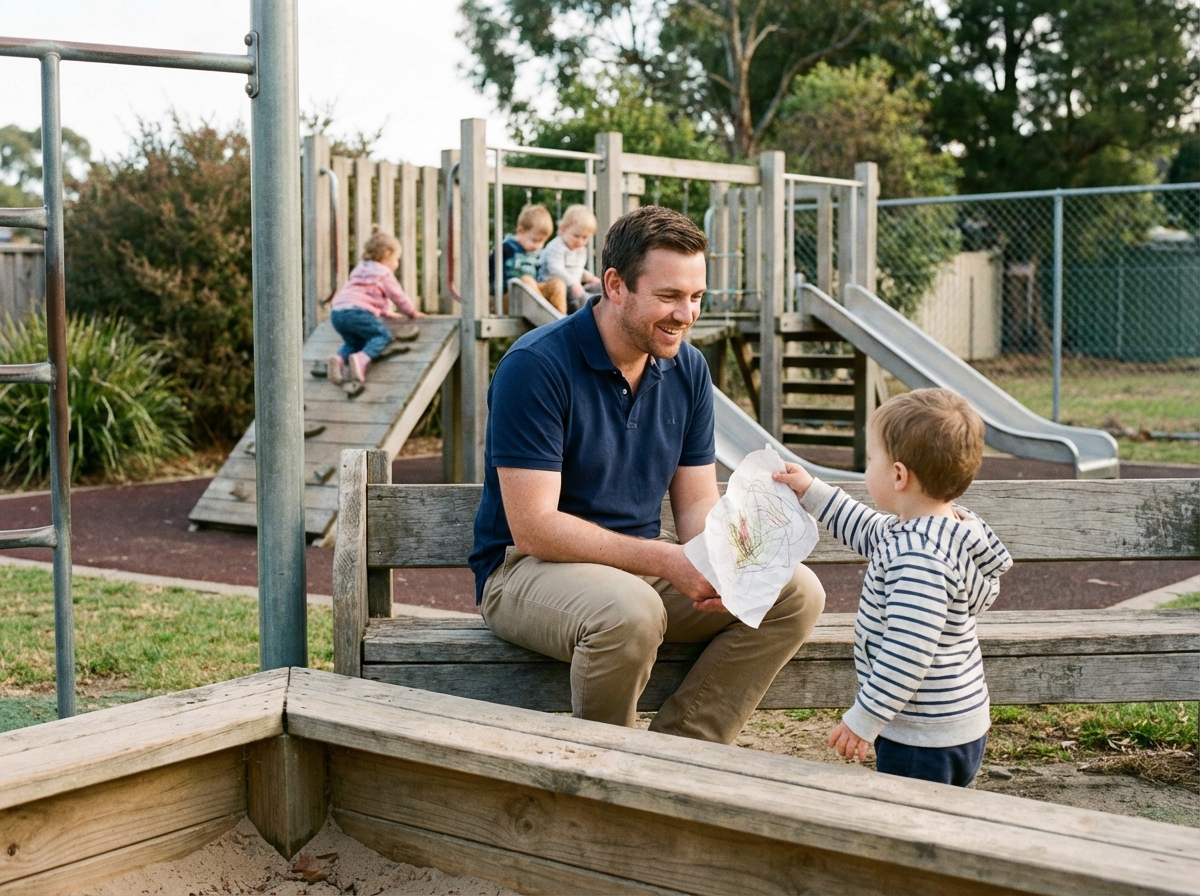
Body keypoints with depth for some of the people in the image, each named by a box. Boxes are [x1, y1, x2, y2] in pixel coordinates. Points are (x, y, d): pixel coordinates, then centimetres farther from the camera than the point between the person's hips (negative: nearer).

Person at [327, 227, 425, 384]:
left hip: (336, 312, 8)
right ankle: (362, 359, -27)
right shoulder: (384, 274, 7)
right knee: (382, 335, -1)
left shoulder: (359, 269, 34)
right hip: (356, 311, -8)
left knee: (354, 342, 23)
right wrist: (412, 312, 26)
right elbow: (397, 296, 10)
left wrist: (385, 312, 52)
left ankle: (339, 359, -8)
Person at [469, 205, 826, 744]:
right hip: (529, 568, -7)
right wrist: (665, 561, -28)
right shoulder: (535, 366, -18)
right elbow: (533, 528, -23)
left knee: (796, 593, -10)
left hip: (643, 563, 7)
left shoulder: (687, 369, 3)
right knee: (629, 611, -38)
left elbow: (696, 502, 6)